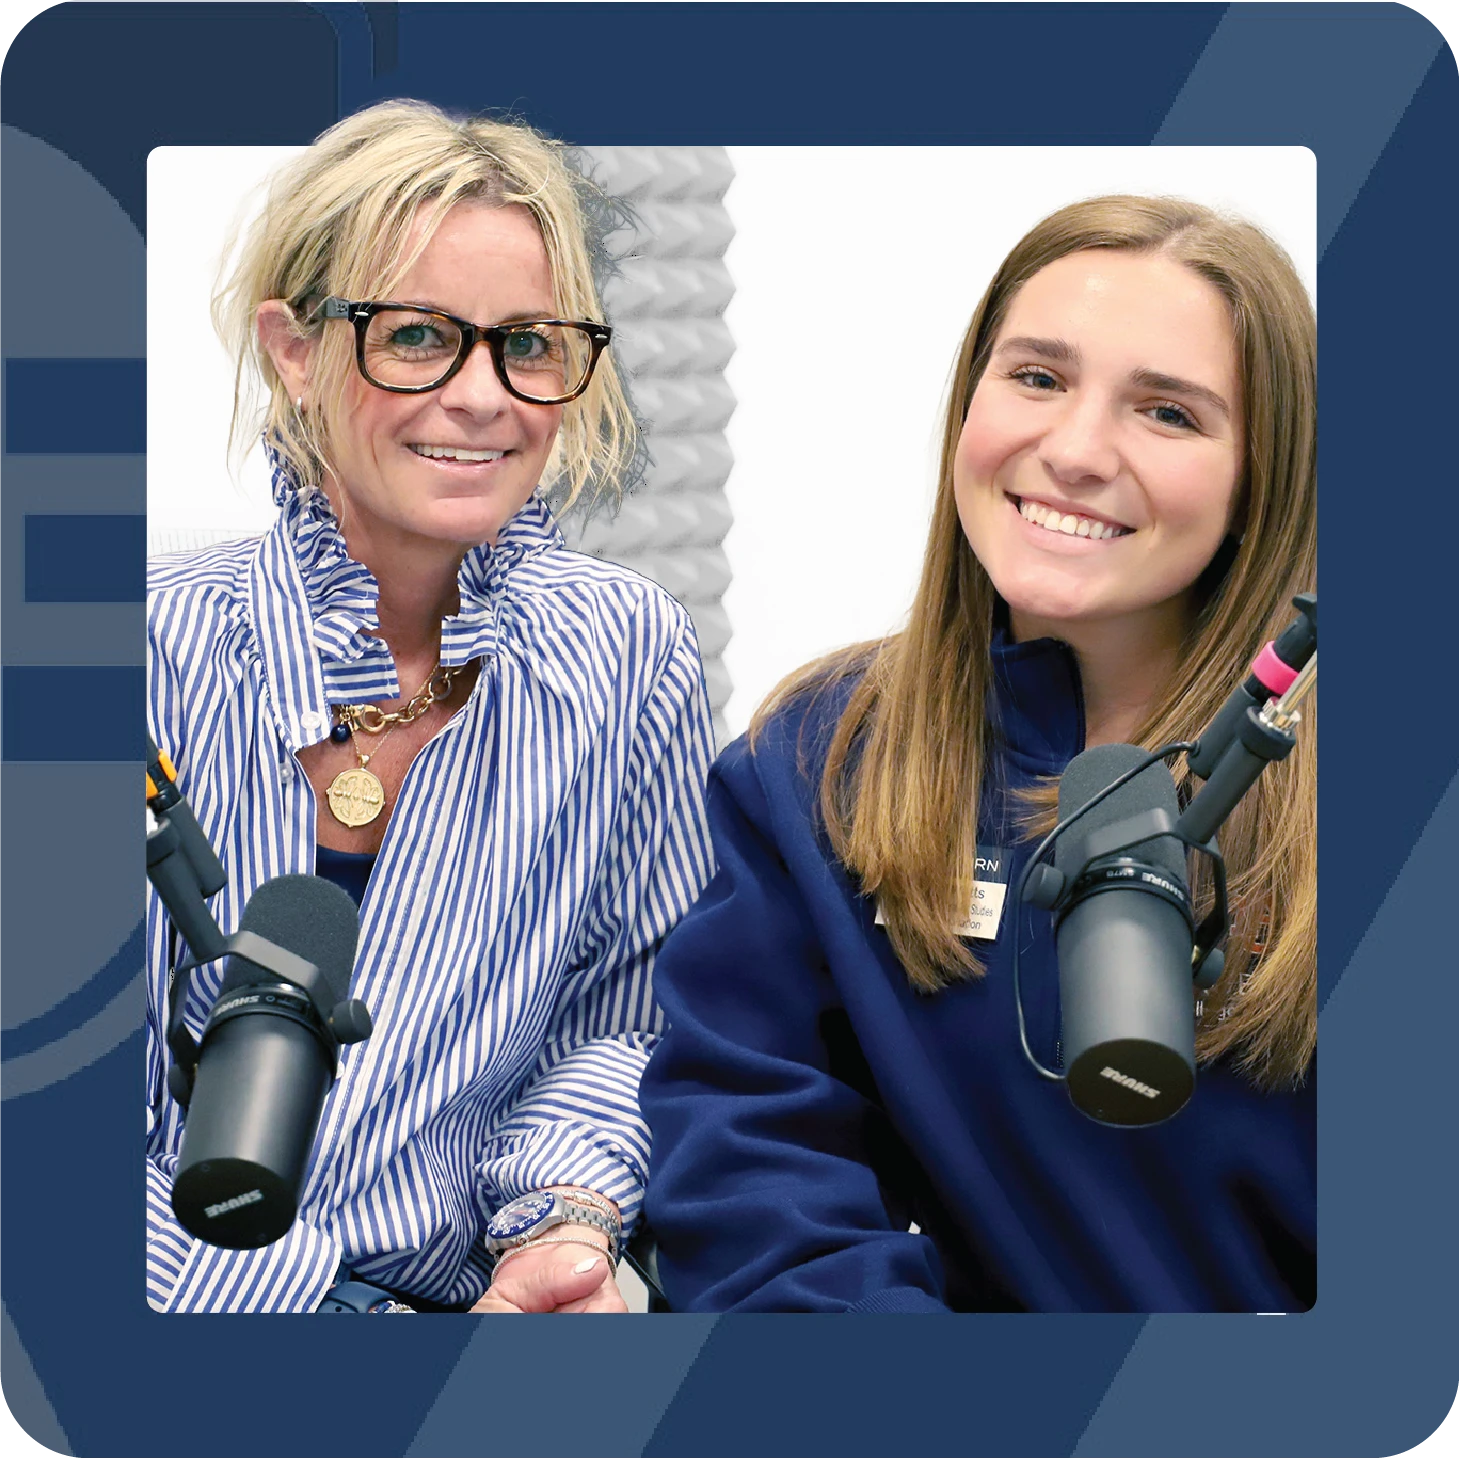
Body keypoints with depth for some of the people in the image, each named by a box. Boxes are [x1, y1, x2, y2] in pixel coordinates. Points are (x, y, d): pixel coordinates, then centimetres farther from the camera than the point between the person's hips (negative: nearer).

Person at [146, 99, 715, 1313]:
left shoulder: (630, 656, -2)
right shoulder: (169, 652, -10)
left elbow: (623, 1017, 8)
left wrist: (562, 1222, -10)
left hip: (453, 1288, 3)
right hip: (174, 1297, -2)